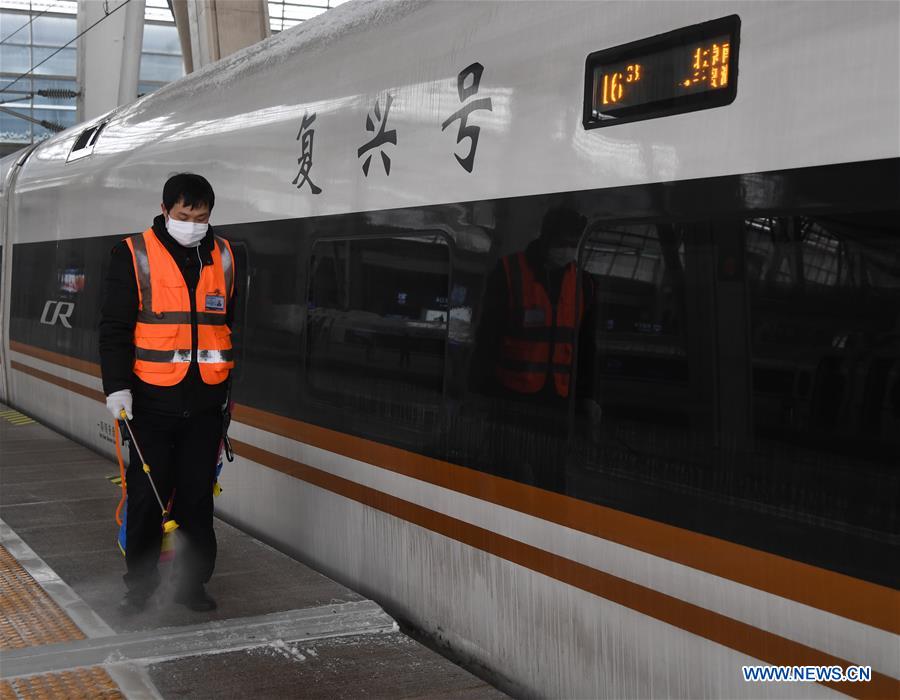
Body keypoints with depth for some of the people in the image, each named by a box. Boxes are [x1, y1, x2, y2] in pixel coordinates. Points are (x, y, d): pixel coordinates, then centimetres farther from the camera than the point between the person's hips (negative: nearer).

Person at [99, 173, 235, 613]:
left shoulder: (223, 256, 10)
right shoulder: (134, 255, -2)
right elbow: (114, 327, -3)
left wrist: (233, 384, 17)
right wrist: (117, 386, -11)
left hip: (205, 400, 3)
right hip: (153, 399, -3)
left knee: (198, 495, 8)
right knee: (147, 495, 3)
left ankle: (193, 583, 18)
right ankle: (140, 584, 16)